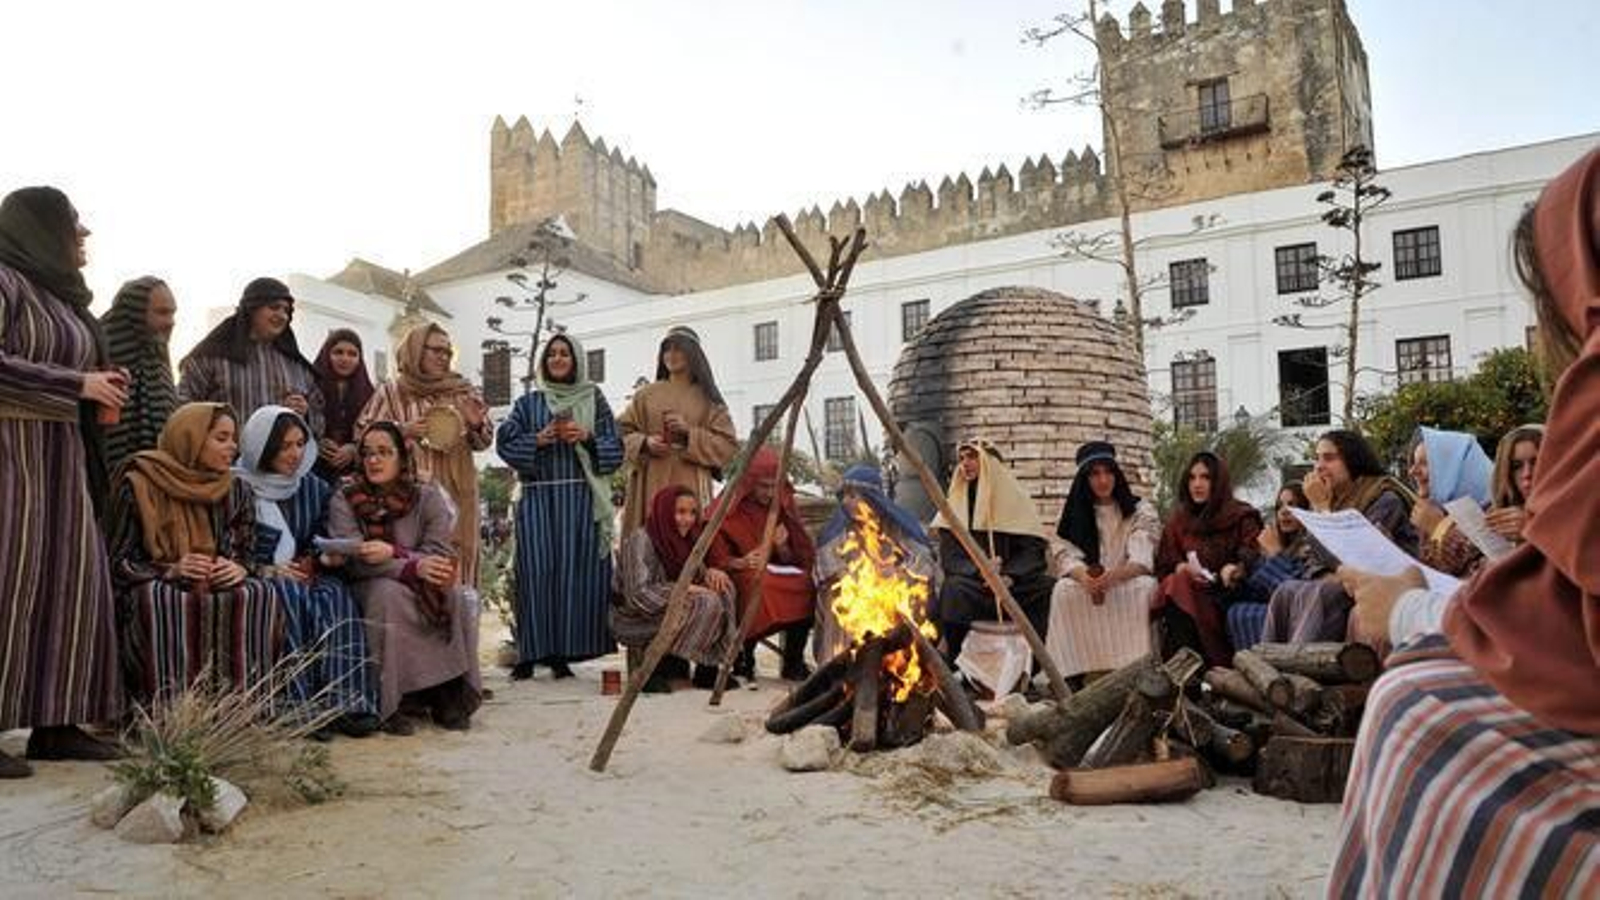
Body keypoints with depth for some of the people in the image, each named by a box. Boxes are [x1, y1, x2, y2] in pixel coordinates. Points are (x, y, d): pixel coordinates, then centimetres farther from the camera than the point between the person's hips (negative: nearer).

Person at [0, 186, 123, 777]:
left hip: (62, 460, 8)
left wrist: (99, 387, 6)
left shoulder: (61, 294, 18)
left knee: (71, 583, 5)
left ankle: (55, 724, 10)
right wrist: (78, 385, -14)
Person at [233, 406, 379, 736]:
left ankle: (345, 702, -35)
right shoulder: (237, 488, 1)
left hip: (301, 579, 4)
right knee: (293, 599, -35)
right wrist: (266, 570, -15)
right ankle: (300, 707, -35)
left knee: (336, 597, -29)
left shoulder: (314, 488, 14)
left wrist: (312, 561, -3)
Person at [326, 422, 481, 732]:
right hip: (368, 588, -1)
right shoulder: (344, 499, -4)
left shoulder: (428, 497, -1)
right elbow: (354, 561, -17)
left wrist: (393, 552, -28)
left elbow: (442, 555, -12)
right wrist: (413, 567, -31)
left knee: (453, 595, -28)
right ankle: (389, 702, -27)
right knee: (388, 595, -34)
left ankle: (449, 695, -18)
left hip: (421, 582, 2)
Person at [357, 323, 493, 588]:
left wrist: (477, 425, -8)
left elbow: (483, 441, 15)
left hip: (455, 493, 3)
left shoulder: (463, 392, 11)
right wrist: (403, 431, -14)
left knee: (454, 561, 1)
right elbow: (364, 433, 1)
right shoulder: (392, 392, 3)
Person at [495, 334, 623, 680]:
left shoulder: (595, 401, 12)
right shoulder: (528, 403, 14)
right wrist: (538, 440, -11)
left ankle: (563, 652, 2)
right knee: (537, 571, -6)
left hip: (582, 499, 0)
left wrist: (586, 438, -10)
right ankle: (532, 652, -1)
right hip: (538, 498, 0)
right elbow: (505, 442, 5)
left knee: (578, 571, -5)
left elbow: (615, 449, 7)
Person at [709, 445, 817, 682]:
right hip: (740, 581, -4)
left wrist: (782, 547, -12)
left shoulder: (780, 508, 8)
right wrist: (739, 563, -23)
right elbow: (716, 560, -3)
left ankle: (794, 663, -13)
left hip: (776, 577, 4)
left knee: (805, 586, -26)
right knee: (757, 585, -37)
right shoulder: (727, 510, -4)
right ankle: (743, 659, -16)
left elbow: (799, 559, 10)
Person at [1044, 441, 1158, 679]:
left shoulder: (1140, 511, -1)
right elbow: (1069, 556, -6)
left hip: (1130, 584, -1)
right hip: (1088, 587, 2)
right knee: (1063, 590, -30)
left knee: (1145, 586, -34)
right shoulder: (1075, 514, 6)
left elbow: (1142, 560, -14)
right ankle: (1076, 672, -32)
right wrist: (1084, 577, -31)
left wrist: (1114, 576, -37)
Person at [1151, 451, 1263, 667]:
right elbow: (1163, 566, 14)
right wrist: (1182, 569, -8)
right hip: (1186, 589, 3)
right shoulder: (1178, 521, 19)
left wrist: (1235, 570, -25)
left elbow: (1253, 558, -3)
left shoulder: (1242, 517, 11)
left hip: (1227, 592, -3)